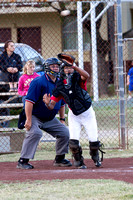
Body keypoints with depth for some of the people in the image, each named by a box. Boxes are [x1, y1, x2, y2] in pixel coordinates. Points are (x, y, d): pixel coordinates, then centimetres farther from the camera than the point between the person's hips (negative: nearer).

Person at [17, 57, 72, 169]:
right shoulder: (39, 82, -19)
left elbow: (62, 103, 18)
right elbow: (29, 101, -24)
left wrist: (62, 120, 13)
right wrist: (28, 120, -28)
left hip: (50, 119, 8)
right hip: (35, 117, -8)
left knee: (65, 132, 3)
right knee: (35, 133, -31)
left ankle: (59, 159, 18)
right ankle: (23, 161, -27)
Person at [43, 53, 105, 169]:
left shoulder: (78, 79, -15)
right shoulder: (60, 86, -10)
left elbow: (86, 76, -42)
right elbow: (52, 106, -11)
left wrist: (74, 66, -51)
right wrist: (47, 103, -35)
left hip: (88, 114, -1)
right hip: (74, 115, 1)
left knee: (94, 141, -3)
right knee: (73, 141, -15)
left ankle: (96, 157, 30)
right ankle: (79, 161, 13)